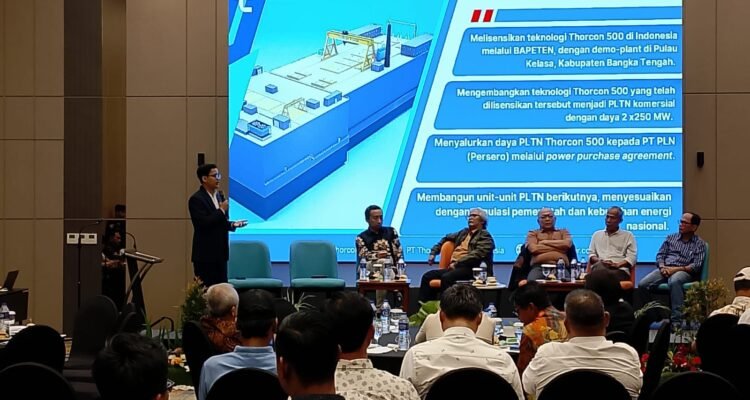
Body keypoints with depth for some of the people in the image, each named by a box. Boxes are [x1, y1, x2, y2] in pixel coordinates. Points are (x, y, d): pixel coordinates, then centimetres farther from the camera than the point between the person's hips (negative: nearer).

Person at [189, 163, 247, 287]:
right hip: (205, 254, -8)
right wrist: (221, 210, -17)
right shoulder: (196, 199, -12)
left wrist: (233, 224, 0)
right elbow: (203, 223, -22)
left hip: (220, 253, 8)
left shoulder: (219, 195, 13)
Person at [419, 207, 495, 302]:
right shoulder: (464, 232, 26)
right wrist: (433, 252, 27)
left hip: (470, 269, -8)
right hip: (454, 267, 8)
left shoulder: (485, 236, 1)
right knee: (427, 276, -8)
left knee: (446, 277, -35)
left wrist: (457, 263, -19)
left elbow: (477, 254, -14)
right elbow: (446, 238, 40)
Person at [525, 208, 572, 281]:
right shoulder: (533, 234, 22)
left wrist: (545, 242, 6)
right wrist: (558, 247, 4)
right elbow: (533, 249, 0)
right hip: (539, 267, -1)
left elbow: (567, 244, 4)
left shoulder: (563, 232, 26)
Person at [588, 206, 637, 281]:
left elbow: (631, 257, 5)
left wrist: (617, 264, -13)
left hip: (619, 270, -3)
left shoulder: (628, 235, 17)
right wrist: (598, 260, -2)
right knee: (599, 265, -39)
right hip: (599, 268, 3)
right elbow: (591, 254, 22)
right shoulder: (597, 234, 28)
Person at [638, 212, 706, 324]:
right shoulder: (671, 238, 21)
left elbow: (696, 266, -4)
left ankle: (676, 320, -43)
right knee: (642, 285, -25)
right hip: (665, 269, 4)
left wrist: (675, 269, -14)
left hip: (684, 271, -4)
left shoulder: (699, 243, 8)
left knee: (674, 282, -42)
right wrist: (662, 267, -7)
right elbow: (660, 255, 17)